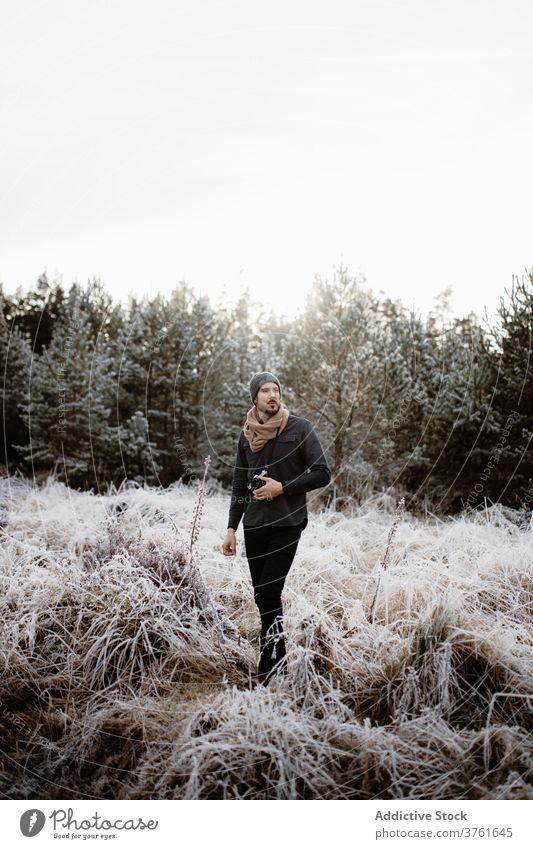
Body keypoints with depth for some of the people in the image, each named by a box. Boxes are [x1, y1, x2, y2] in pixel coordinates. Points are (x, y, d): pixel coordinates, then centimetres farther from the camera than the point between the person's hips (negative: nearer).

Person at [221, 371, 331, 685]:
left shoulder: (299, 428, -3)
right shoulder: (246, 435, 9)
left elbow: (322, 474, -6)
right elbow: (239, 486, 14)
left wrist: (282, 488, -13)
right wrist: (231, 529, 9)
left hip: (287, 524, -4)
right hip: (254, 525, 5)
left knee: (267, 594, -9)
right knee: (264, 595, 8)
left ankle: (269, 665, 4)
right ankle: (278, 657, 21)